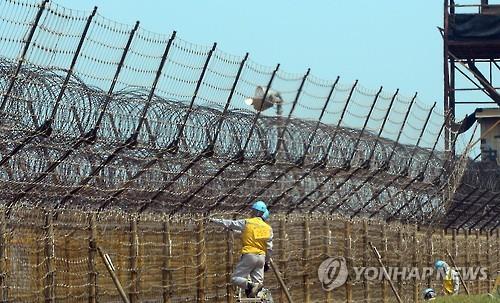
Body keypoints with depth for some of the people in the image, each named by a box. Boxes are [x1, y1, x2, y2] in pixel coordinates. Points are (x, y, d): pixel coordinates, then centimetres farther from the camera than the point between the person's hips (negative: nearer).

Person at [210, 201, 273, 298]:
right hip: (261, 257, 5)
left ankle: (250, 285, -28)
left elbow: (230, 224, 7)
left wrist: (215, 220, 19)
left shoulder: (247, 223, -1)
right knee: (258, 281, 5)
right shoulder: (268, 228, 10)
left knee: (235, 278, -2)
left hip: (249, 254, -5)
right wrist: (267, 262, 21)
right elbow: (269, 248, 11)